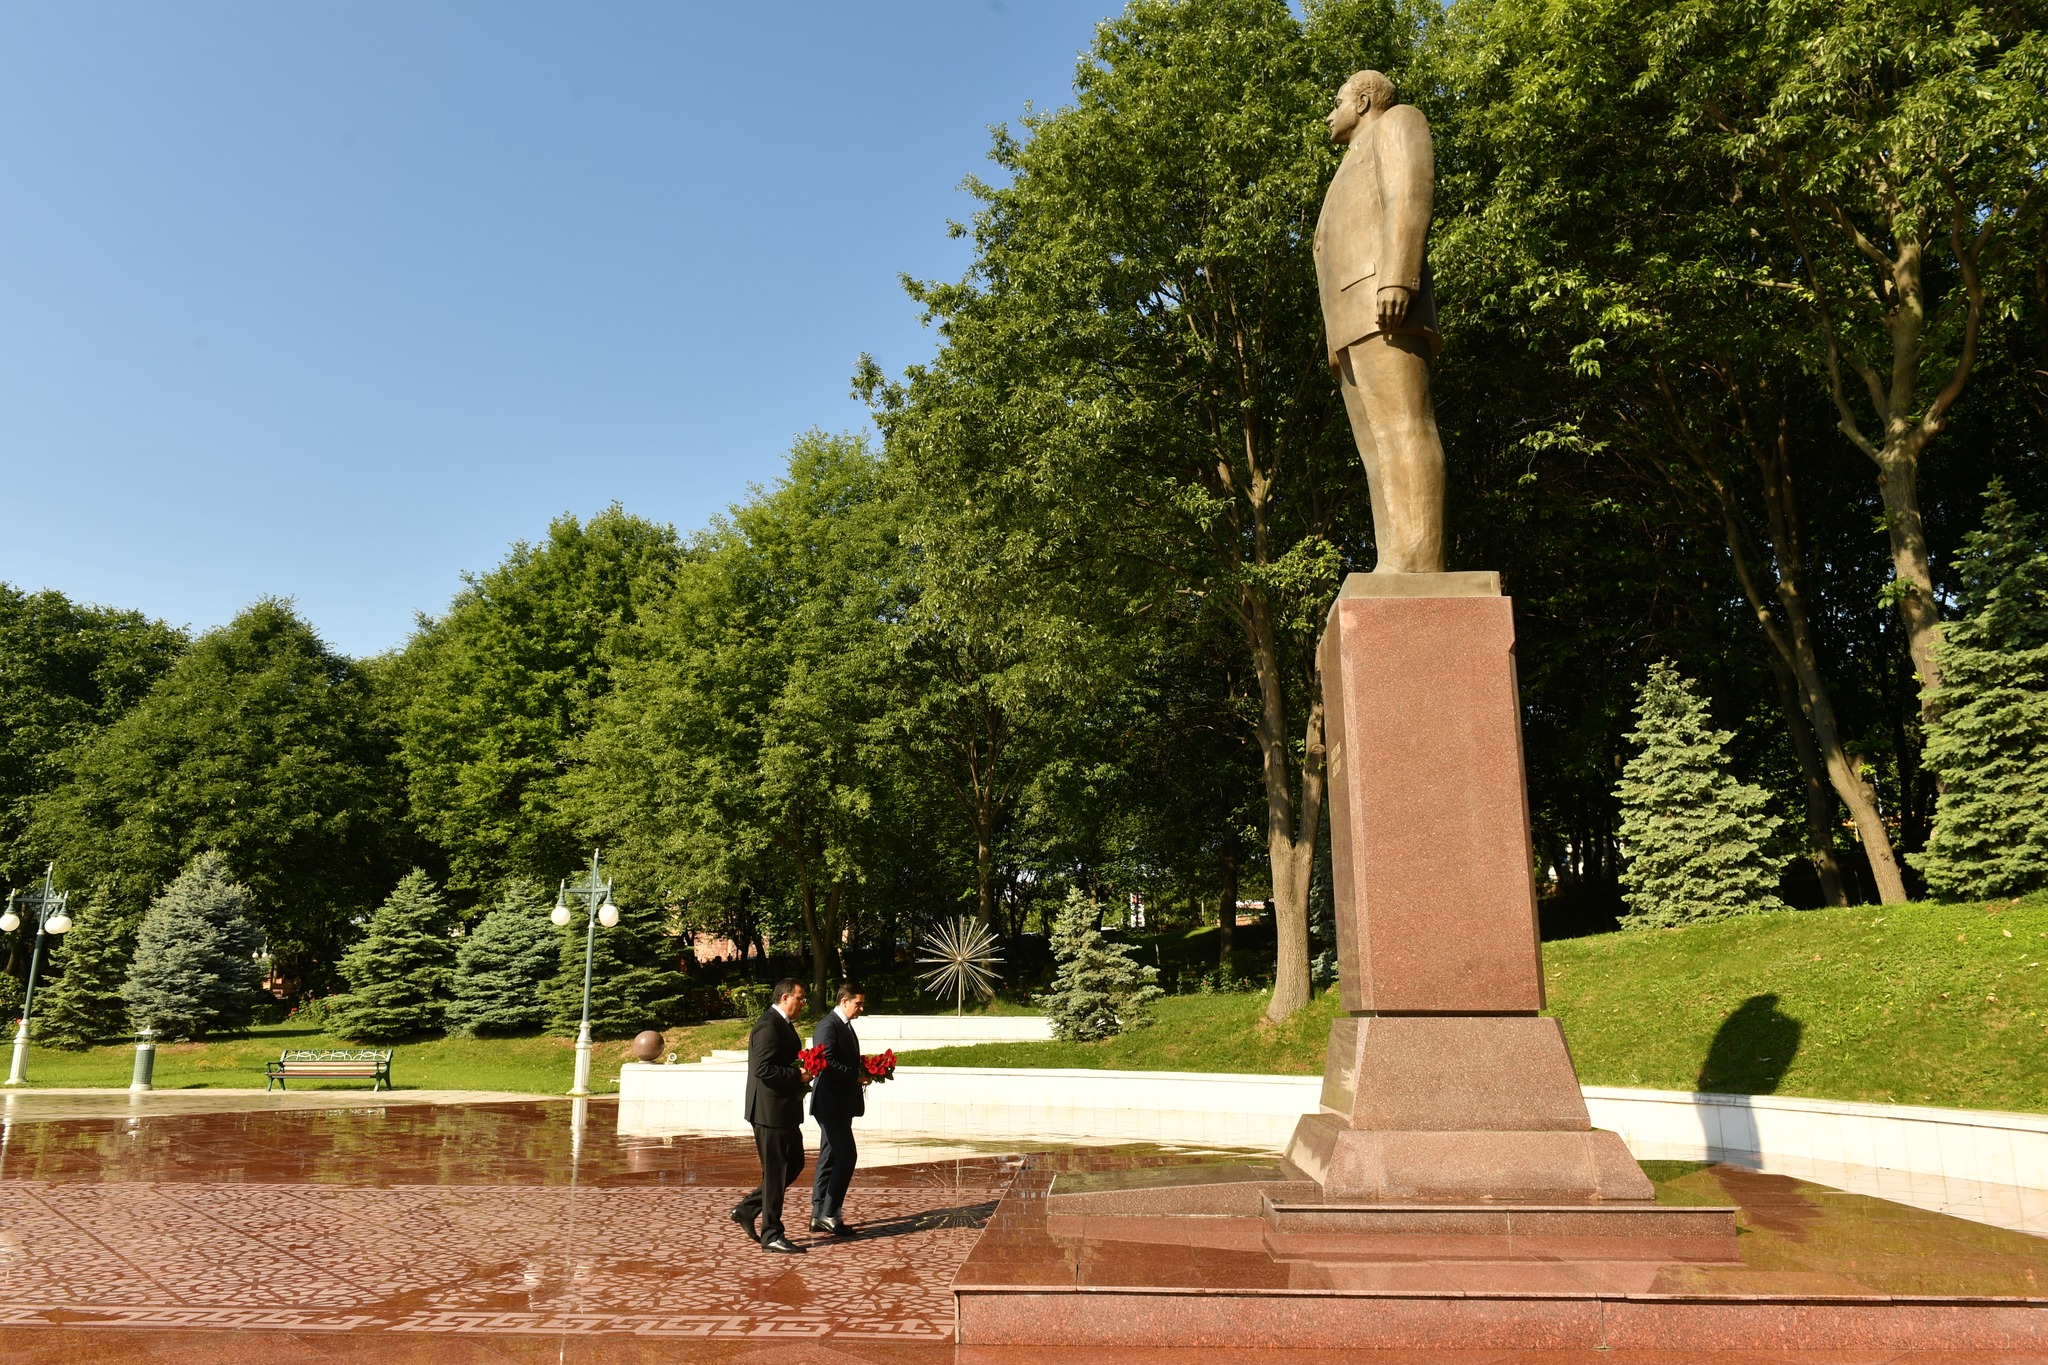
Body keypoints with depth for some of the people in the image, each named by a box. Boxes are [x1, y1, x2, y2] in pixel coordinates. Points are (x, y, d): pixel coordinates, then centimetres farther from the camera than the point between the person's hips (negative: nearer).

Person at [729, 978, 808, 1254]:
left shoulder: (784, 1024, 15)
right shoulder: (769, 1026, -18)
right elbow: (762, 1069, -26)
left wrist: (801, 1073, 8)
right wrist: (797, 1074, -22)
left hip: (784, 1111, 11)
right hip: (771, 1111, -11)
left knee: (794, 1164, 16)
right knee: (775, 1173, -1)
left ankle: (747, 1209, 24)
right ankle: (771, 1235, 9)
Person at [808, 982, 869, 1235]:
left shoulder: (845, 1025, 16)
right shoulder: (828, 1026, -15)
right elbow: (827, 1063, -24)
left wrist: (863, 1071, 6)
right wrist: (857, 1076, -20)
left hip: (840, 1104, 10)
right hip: (830, 1103, -10)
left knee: (830, 1158, 12)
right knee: (847, 1155, -11)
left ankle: (819, 1216, 17)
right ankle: (829, 1214, -5)